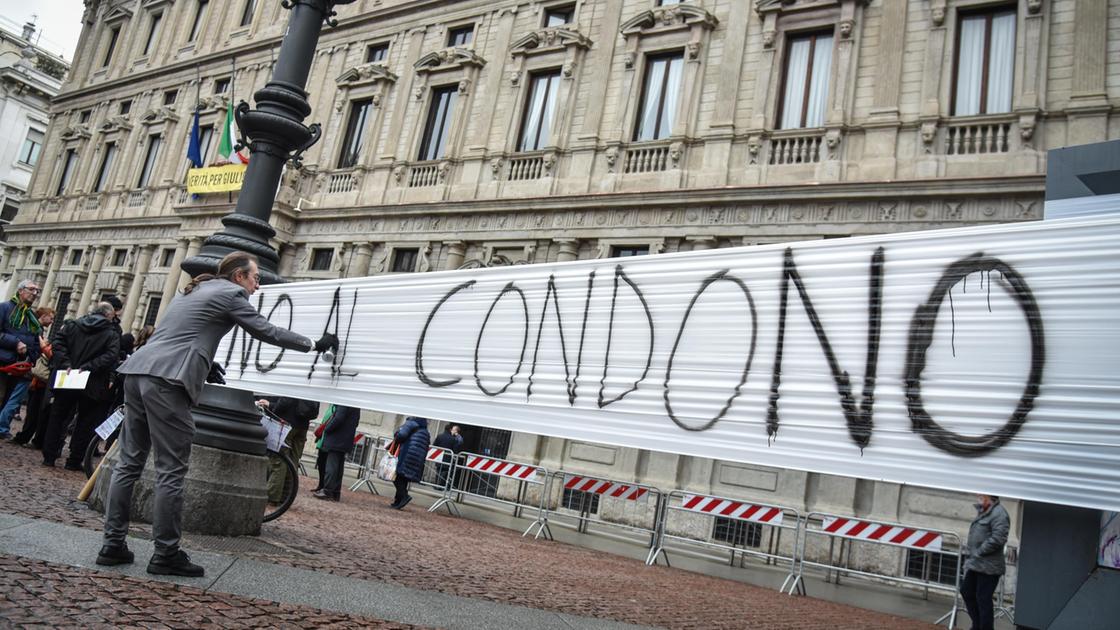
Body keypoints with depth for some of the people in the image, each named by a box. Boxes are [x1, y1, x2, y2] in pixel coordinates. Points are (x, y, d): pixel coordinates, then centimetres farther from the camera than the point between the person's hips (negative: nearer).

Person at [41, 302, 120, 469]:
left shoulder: (72, 325, 7)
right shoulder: (112, 335, -5)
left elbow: (58, 343, -3)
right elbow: (110, 357, -18)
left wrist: (66, 364, -8)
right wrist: (88, 367, -16)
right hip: (91, 386, -3)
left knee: (58, 419, 15)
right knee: (85, 424, 8)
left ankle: (49, 457, 17)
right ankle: (74, 460, 9)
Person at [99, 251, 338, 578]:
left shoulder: (193, 290, 26)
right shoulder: (232, 293, 1)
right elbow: (266, 331, 2)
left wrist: (206, 361, 36)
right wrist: (314, 344, 10)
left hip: (138, 370, 9)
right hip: (167, 380, -9)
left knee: (129, 462, 11)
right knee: (171, 471, -4)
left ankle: (113, 545, 14)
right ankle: (166, 554, 2)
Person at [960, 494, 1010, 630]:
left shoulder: (999, 514, -17)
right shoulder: (983, 511, 13)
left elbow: (997, 539, -25)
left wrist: (978, 552, -17)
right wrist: (969, 551, 12)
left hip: (988, 567, -10)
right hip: (975, 564, 10)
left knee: (983, 599, -1)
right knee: (966, 592, 17)